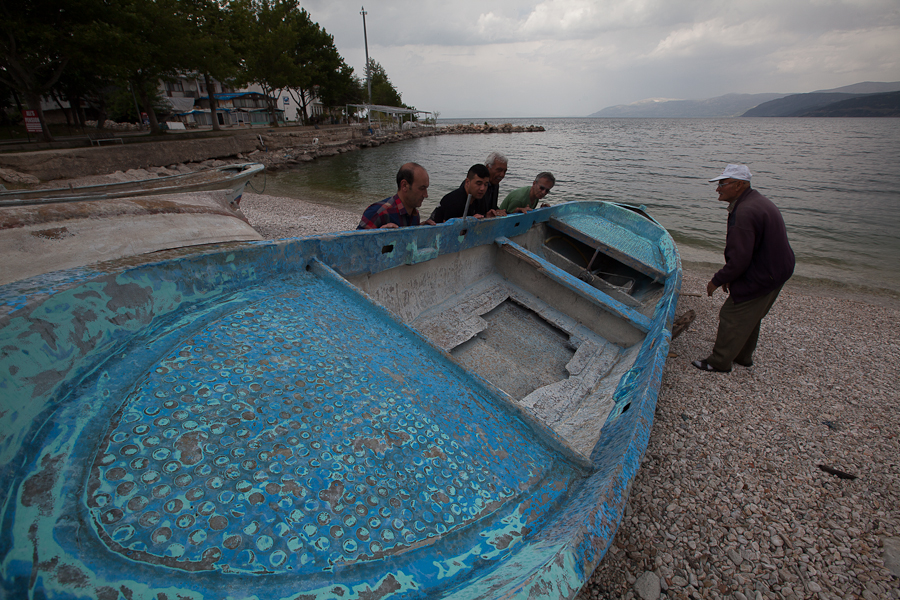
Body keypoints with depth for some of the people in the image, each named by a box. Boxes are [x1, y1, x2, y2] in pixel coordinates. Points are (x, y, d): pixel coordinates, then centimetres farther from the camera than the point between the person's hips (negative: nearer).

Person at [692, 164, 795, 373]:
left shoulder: (745, 213, -27)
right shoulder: (759, 201, 8)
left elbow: (739, 260, -29)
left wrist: (717, 280, -13)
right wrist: (729, 277, 14)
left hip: (760, 278, -10)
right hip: (777, 270, 10)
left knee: (732, 316, 2)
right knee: (749, 317, 23)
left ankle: (719, 362, 16)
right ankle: (743, 356, 39)